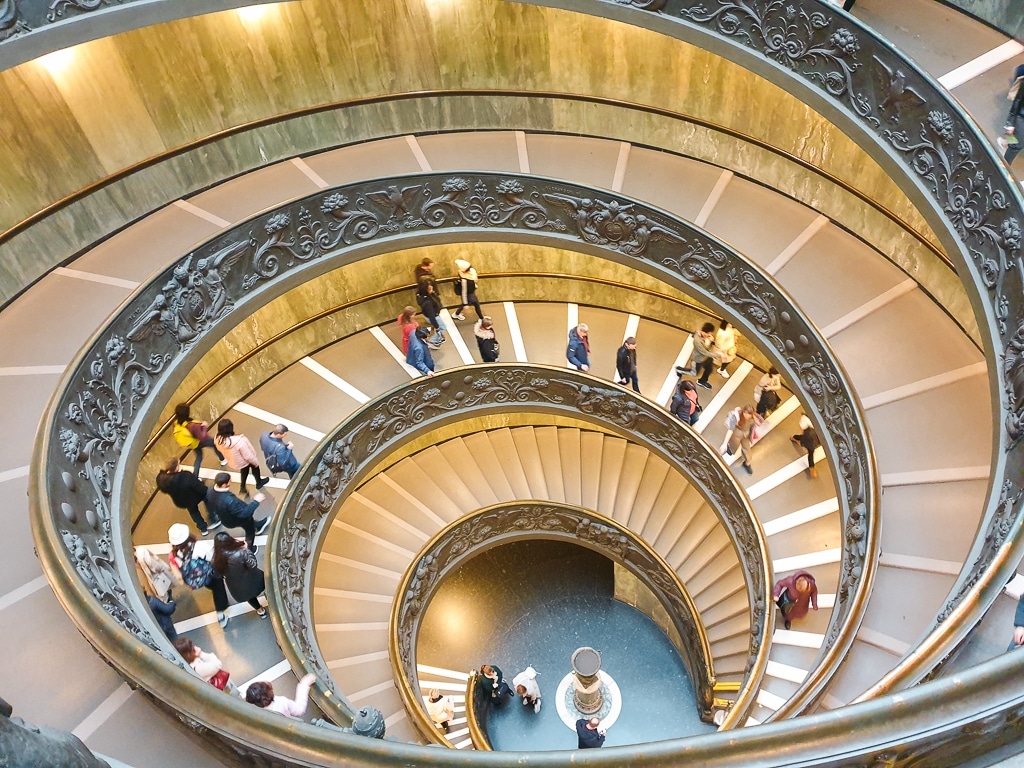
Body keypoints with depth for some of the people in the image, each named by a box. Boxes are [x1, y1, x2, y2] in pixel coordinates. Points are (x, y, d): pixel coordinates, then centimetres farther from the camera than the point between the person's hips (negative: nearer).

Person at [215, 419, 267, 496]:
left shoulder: (218, 439, -26)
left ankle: (243, 488, 50)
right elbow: (248, 456, -30)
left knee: (244, 470, 36)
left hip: (233, 462, 5)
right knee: (255, 466, 29)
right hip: (243, 462, -5)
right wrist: (256, 462, -9)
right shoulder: (239, 442, -44)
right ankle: (259, 483, 53)